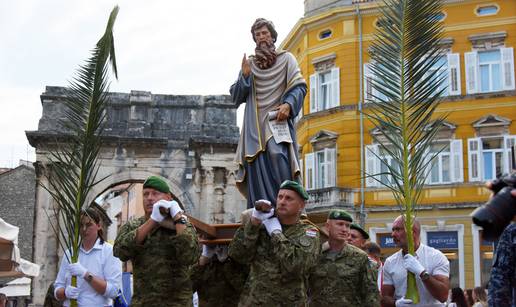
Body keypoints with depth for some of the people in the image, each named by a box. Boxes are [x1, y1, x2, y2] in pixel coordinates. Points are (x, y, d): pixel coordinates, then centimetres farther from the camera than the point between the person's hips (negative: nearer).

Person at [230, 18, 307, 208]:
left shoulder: (286, 58, 11)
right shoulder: (248, 64, 19)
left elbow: (299, 86, 1)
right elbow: (236, 97, 15)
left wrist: (288, 104, -18)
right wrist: (245, 75, -2)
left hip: (278, 120, -3)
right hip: (255, 124, 3)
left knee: (278, 156, -25)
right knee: (257, 170, -8)